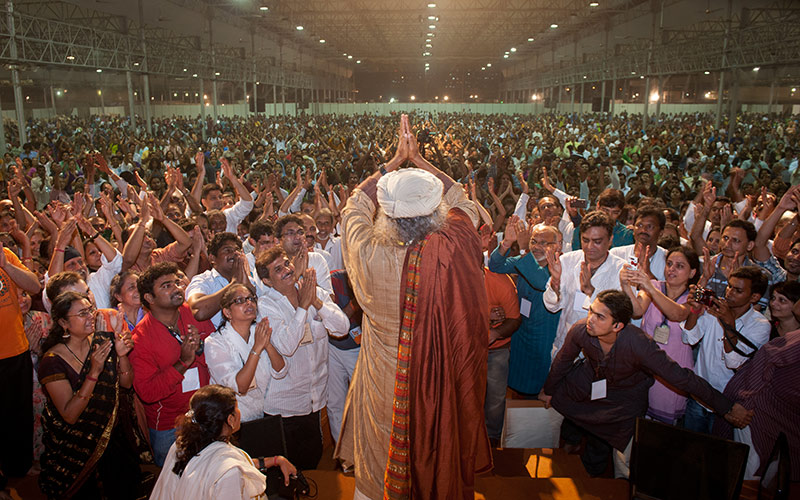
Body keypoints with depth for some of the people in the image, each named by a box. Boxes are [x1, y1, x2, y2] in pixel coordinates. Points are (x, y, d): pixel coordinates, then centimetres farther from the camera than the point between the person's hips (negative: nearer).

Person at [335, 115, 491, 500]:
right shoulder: (454, 250, -24)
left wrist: (396, 161, 4)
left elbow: (354, 207, -3)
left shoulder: (372, 257, -25)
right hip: (439, 383, 1)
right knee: (437, 465, 26)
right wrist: (417, 160, 4)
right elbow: (462, 201, 0)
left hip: (382, 391, 0)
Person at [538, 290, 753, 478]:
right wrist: (549, 389, 6)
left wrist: (726, 407, -25)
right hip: (591, 379, 3)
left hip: (626, 393, -2)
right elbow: (563, 360, -10)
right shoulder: (580, 331, -33)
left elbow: (682, 378, -32)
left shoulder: (640, 345, -43)